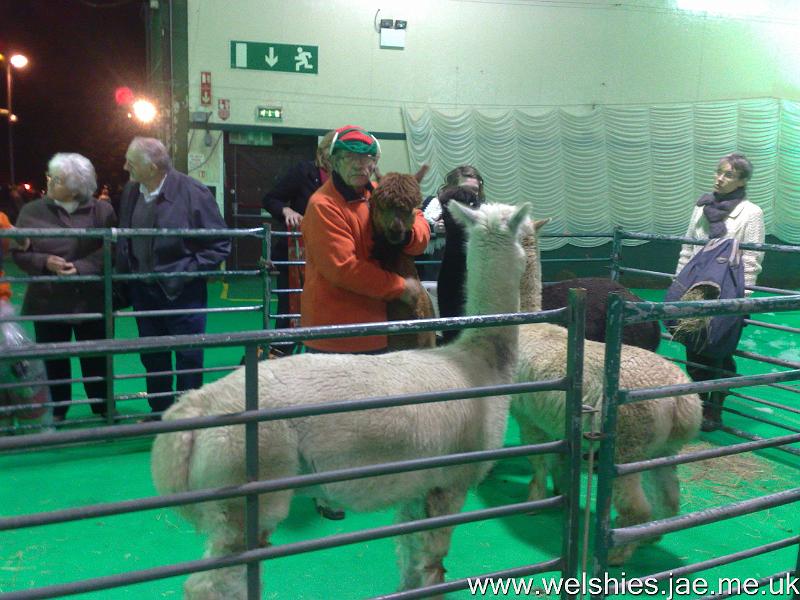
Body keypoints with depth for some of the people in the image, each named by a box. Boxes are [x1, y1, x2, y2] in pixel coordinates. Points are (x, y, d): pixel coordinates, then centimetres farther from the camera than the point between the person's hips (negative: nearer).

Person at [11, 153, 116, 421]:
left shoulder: (101, 211, -3)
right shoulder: (32, 211, 0)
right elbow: (18, 252, 1)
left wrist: (81, 267, -21)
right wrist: (45, 261, -19)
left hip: (90, 299, -1)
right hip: (48, 300, 1)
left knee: (96, 359, 9)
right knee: (53, 360, 10)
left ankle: (103, 408, 27)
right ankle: (56, 411, 28)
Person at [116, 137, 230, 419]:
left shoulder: (193, 193, -15)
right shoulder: (130, 192, 2)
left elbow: (219, 245, -11)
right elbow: (123, 240, 11)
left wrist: (186, 273, -16)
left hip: (182, 293, -5)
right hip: (143, 291, 5)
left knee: (188, 358, 8)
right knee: (152, 358, 17)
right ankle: (159, 412, 33)